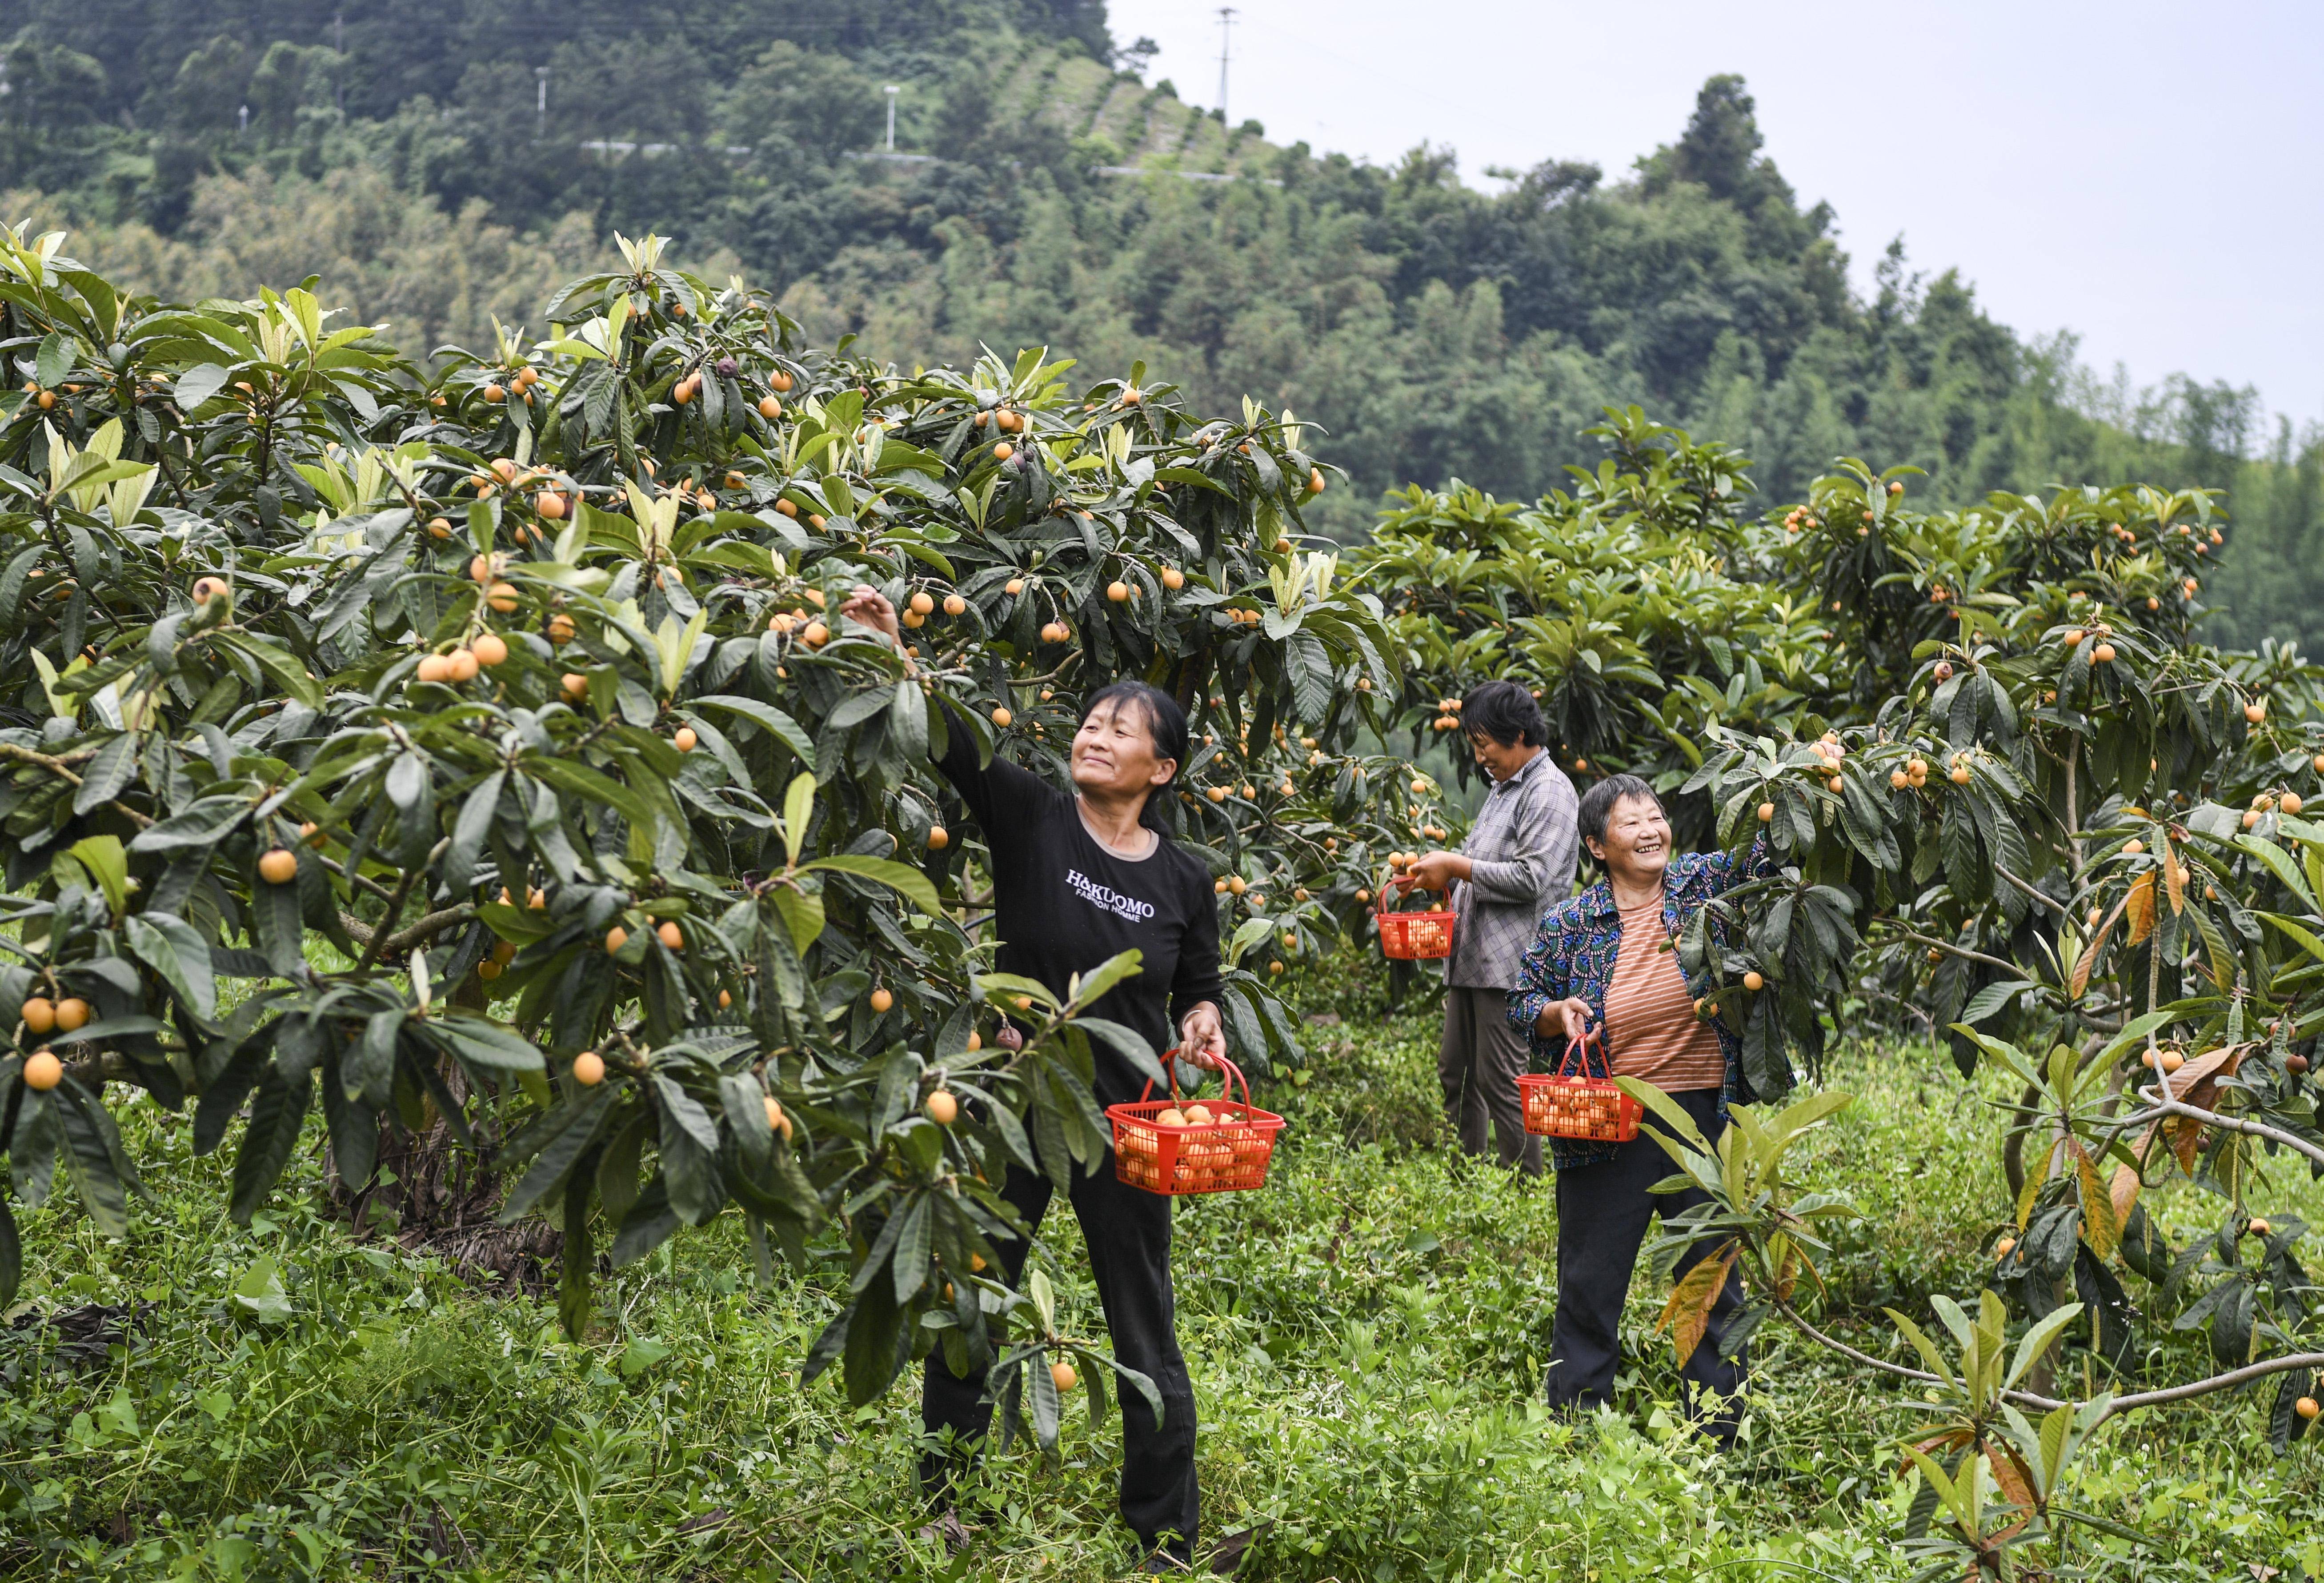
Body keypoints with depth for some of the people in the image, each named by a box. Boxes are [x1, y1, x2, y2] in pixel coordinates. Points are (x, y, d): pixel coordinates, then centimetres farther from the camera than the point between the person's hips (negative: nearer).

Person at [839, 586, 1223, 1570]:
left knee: (1144, 1330, 8)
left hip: (1124, 1120, 1)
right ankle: (942, 1509, 30)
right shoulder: (1029, 818, -6)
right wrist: (891, 650, -35)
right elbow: (953, 742, -21)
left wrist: (1201, 1025, -8)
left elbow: (1200, 988, 14)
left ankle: (1166, 1538, 23)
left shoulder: (1184, 879, -1)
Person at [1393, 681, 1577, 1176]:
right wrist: (1441, 872, 12)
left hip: (1510, 963, -10)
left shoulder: (1548, 791, -11)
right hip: (1471, 958, 10)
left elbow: (1531, 877, -21)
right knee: (1456, 1074, 13)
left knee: (1501, 1081, -8)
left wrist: (1458, 866, -14)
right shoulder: (1504, 787, 19)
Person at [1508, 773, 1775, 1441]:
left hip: (1703, 1116, 1)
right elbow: (1521, 999, 8)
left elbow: (1759, 856, -5)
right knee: (1589, 1284, 8)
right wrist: (1558, 1012, -12)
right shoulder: (1569, 924, -1)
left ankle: (1718, 1433, 24)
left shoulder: (1702, 882, 2)